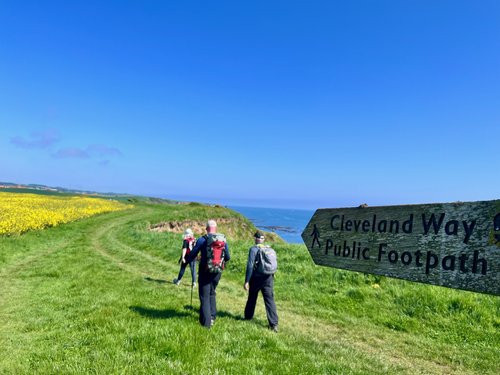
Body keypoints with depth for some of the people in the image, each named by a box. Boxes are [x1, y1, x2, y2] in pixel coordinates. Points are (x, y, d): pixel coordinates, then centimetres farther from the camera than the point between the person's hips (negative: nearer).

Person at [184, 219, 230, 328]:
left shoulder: (203, 239, -11)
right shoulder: (224, 240, 1)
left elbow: (193, 254, -4)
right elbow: (227, 258, 9)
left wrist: (186, 260, 17)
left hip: (205, 271, -4)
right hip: (218, 271, 4)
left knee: (204, 296, 6)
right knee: (212, 293, 23)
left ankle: (206, 322, 3)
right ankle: (212, 317, 22)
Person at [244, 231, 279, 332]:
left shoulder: (254, 249, -9)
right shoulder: (271, 250, 8)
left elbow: (250, 266, -15)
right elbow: (275, 265, 12)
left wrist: (247, 281, -14)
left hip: (256, 278, -3)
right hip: (269, 278, 3)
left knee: (252, 298, 17)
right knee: (270, 300, 2)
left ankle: (248, 316, 33)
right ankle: (274, 324, -3)